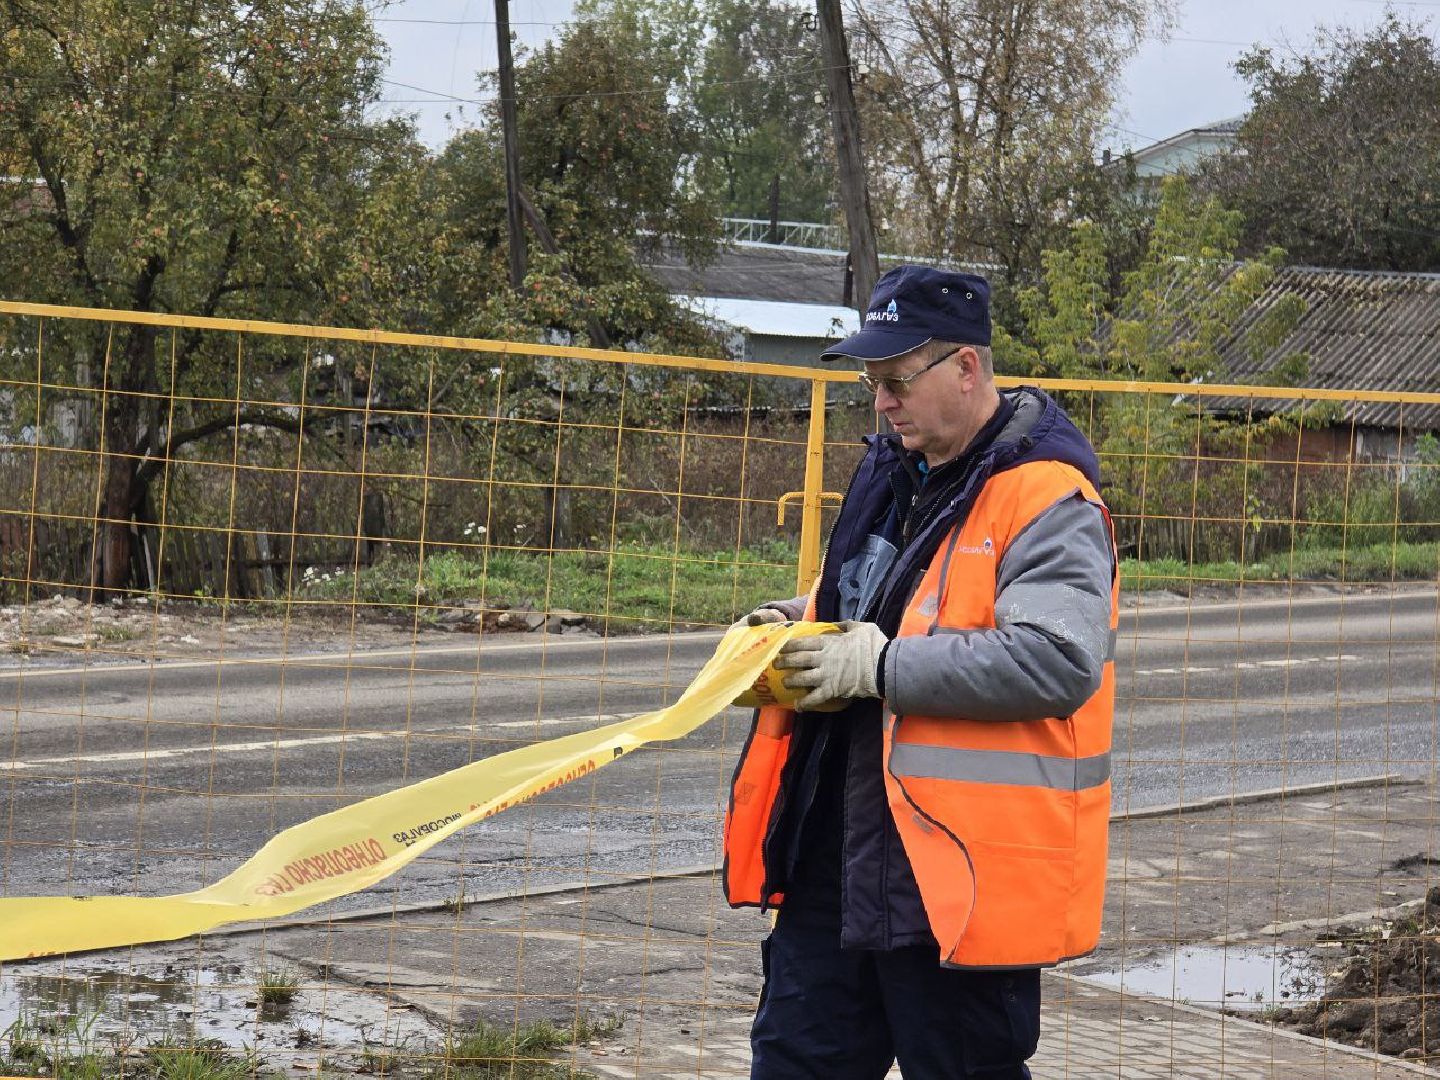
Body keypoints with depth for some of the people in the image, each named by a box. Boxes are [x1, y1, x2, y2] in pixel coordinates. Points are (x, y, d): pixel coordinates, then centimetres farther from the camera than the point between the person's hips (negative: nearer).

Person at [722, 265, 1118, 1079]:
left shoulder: (1047, 499, -15)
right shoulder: (898, 472, 13)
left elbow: (1059, 661, -28)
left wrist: (884, 667, -23)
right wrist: (803, 623, 7)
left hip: (968, 872, -9)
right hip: (839, 853, 9)